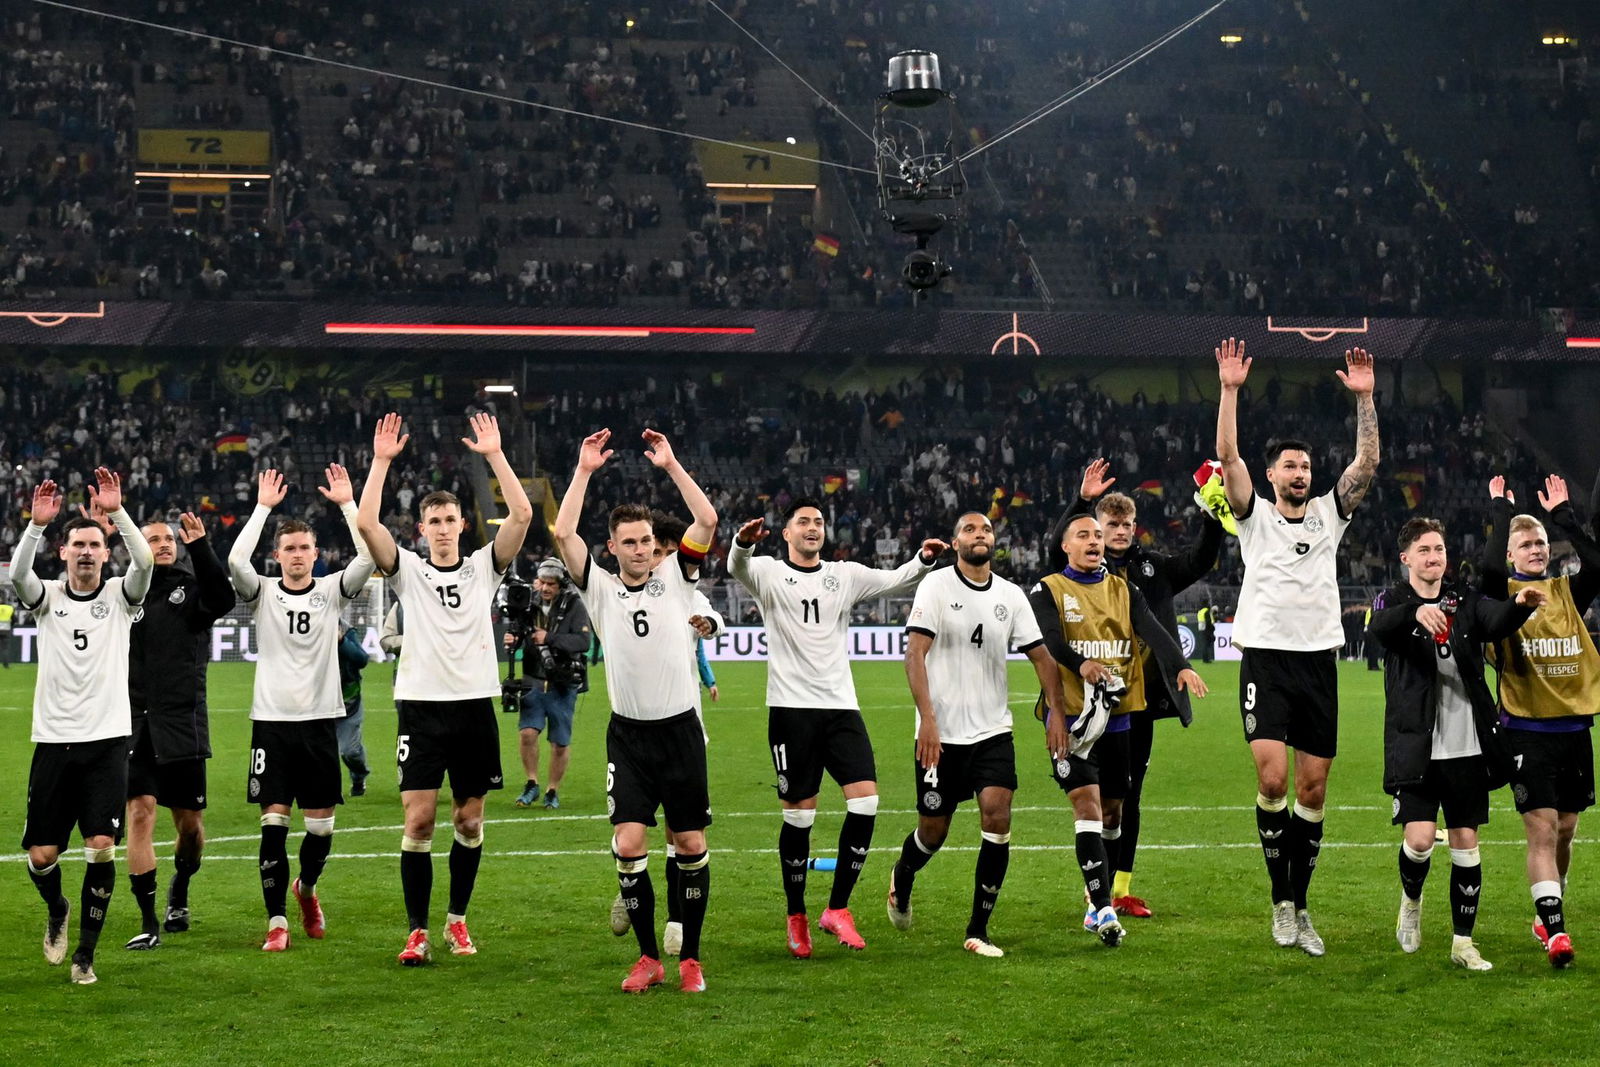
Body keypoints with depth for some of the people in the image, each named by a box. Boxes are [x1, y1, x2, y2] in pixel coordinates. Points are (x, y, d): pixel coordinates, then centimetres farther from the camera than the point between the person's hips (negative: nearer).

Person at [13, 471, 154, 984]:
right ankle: (57, 912, 34)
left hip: (107, 740, -1)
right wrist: (37, 523, -30)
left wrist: (117, 513, -28)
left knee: (101, 847, -11)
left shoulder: (120, 595, 4)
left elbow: (145, 562, -16)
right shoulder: (47, 596, 5)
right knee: (42, 854, 1)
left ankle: (85, 952, 3)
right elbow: (17, 573, -16)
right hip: (53, 740, 1)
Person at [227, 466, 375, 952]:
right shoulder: (263, 594, 3)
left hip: (321, 720, 1)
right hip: (272, 721, -1)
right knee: (273, 823, -7)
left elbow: (368, 558, -10)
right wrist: (263, 507, -14)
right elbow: (236, 561, -16)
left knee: (321, 825, 5)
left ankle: (306, 887, 34)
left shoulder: (332, 591, 5)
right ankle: (277, 922, -1)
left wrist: (347, 503, -11)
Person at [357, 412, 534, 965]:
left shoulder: (483, 567, 8)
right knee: (418, 820, -7)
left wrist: (495, 455, -7)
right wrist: (381, 461, -10)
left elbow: (522, 515, -4)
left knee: (469, 821, 7)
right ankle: (417, 931, -4)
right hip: (421, 706, -2)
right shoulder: (408, 571, 6)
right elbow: (367, 523, -8)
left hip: (475, 706, 2)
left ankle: (457, 919, 22)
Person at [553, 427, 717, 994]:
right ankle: (648, 956, 3)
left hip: (681, 728, 0)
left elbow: (707, 520, -6)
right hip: (628, 734, 0)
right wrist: (584, 471, -6)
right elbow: (563, 533, -6)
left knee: (691, 845, 1)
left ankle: (689, 956, 12)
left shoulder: (675, 576, 5)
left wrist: (671, 465, -7)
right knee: (628, 845, -9)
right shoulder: (599, 587, 5)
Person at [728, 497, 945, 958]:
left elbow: (894, 581, 4)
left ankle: (837, 909, 1)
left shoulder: (844, 575, 14)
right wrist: (744, 543, -42)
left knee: (865, 799, -10)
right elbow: (738, 568, -18)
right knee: (799, 814, -1)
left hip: (841, 704, 3)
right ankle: (796, 917, 14)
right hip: (791, 708, -3)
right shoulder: (769, 573, 3)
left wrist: (924, 560, -17)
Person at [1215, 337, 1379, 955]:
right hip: (1265, 658, -3)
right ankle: (1281, 900, -5)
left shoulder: (1329, 515, 12)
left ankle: (1300, 907, 13)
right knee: (1272, 778, -17)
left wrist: (1363, 398, -7)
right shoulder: (1255, 516, 5)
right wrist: (1230, 389, -15)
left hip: (1319, 661, 3)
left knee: (1312, 789, 4)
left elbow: (1367, 463, 1)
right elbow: (1227, 455, -8)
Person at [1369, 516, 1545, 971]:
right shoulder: (1393, 602, 0)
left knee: (1466, 842, 5)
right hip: (1416, 745, -3)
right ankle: (1411, 899, 19)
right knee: (1420, 838, -13)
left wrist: (1520, 605, -37)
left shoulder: (1466, 601, 7)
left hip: (1467, 746, 3)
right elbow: (1380, 627, -23)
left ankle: (1463, 943, 16)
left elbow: (1496, 622, -14)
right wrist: (1416, 612, -45)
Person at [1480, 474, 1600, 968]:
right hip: (1527, 730, -4)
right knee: (1542, 829, -11)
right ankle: (1555, 931, -14)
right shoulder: (1504, 593, -2)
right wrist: (1502, 513, -15)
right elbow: (1489, 570, -25)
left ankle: (1546, 915, 30)